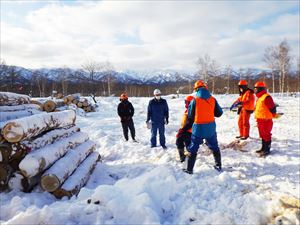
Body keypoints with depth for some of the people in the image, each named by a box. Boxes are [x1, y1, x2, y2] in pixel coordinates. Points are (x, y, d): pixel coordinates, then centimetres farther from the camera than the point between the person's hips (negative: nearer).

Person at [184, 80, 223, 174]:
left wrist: (189, 125, 14)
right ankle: (218, 166, 32)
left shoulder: (194, 100, -9)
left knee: (193, 149, 8)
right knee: (214, 147, 22)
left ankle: (189, 169, 12)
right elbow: (219, 113, 5)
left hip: (198, 128, -3)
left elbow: (190, 116, -3)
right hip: (211, 127, 3)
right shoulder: (213, 99, -1)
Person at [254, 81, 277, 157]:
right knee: (262, 135, 17)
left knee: (266, 135, -2)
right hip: (260, 120, 10)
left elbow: (272, 108, -17)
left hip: (266, 120, -10)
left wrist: (274, 115, -7)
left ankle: (267, 150, 5)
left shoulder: (267, 97, -17)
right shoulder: (259, 98, 15)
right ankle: (263, 148, 28)